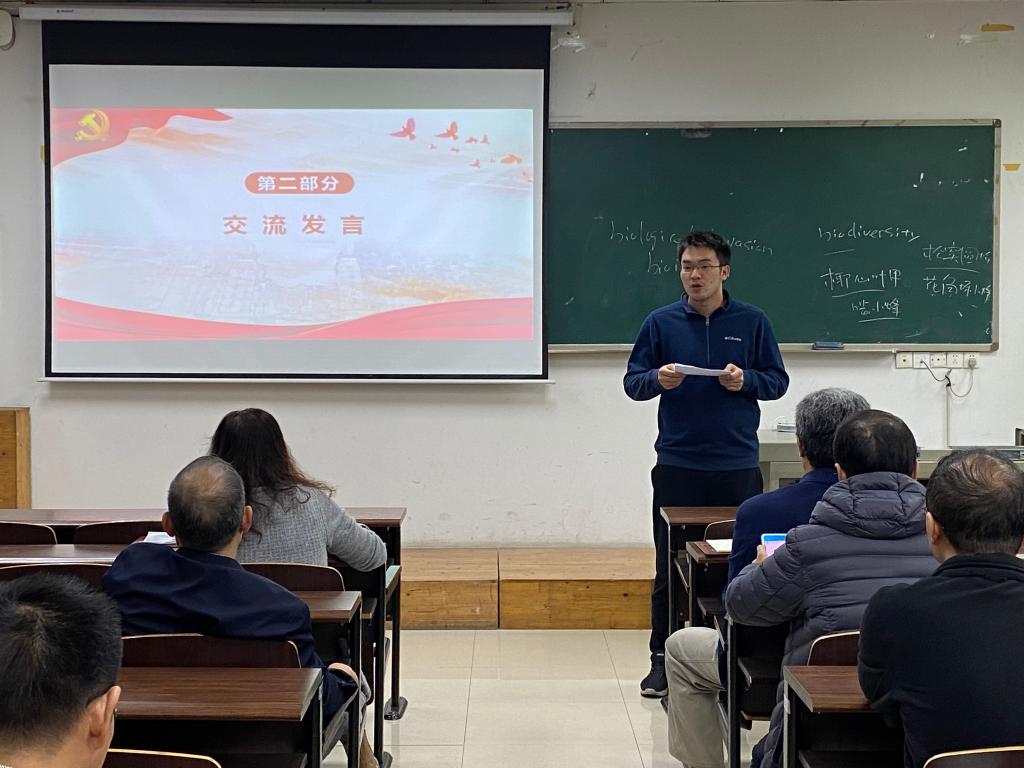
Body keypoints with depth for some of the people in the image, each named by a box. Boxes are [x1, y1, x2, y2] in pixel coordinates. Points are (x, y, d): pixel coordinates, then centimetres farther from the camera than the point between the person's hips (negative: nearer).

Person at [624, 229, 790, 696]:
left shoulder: (752, 322, 5)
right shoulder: (661, 322, 4)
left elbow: (778, 380, 8)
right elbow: (632, 381, 6)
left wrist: (745, 380, -12)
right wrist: (658, 379, -16)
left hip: (738, 465, 0)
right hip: (677, 465, 0)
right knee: (671, 567, 3)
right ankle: (662, 660, 11)